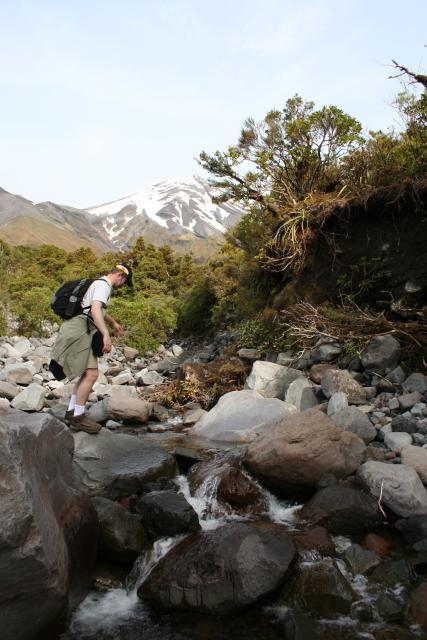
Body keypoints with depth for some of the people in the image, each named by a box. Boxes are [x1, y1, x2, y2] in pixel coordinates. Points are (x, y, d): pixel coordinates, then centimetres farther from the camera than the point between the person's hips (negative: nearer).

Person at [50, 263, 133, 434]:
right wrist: (106, 334, -32)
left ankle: (72, 411, 20)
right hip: (79, 331, -11)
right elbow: (95, 310, -26)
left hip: (80, 332, 11)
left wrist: (114, 323, 52)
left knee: (87, 373, 14)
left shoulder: (100, 284, 23)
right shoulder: (104, 285, -10)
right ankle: (78, 418, -8)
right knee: (91, 373, -14)